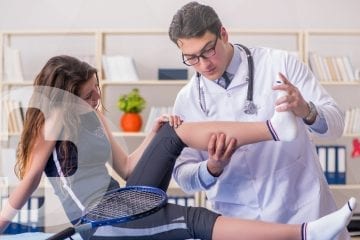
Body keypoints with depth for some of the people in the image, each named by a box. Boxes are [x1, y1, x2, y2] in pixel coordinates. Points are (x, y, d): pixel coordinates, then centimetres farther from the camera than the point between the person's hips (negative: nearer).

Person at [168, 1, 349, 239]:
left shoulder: (280, 64, -7)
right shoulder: (186, 100, -2)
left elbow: (335, 123, -7)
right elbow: (183, 175, 1)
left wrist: (306, 111, -28)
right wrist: (211, 168, -20)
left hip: (303, 210, -1)